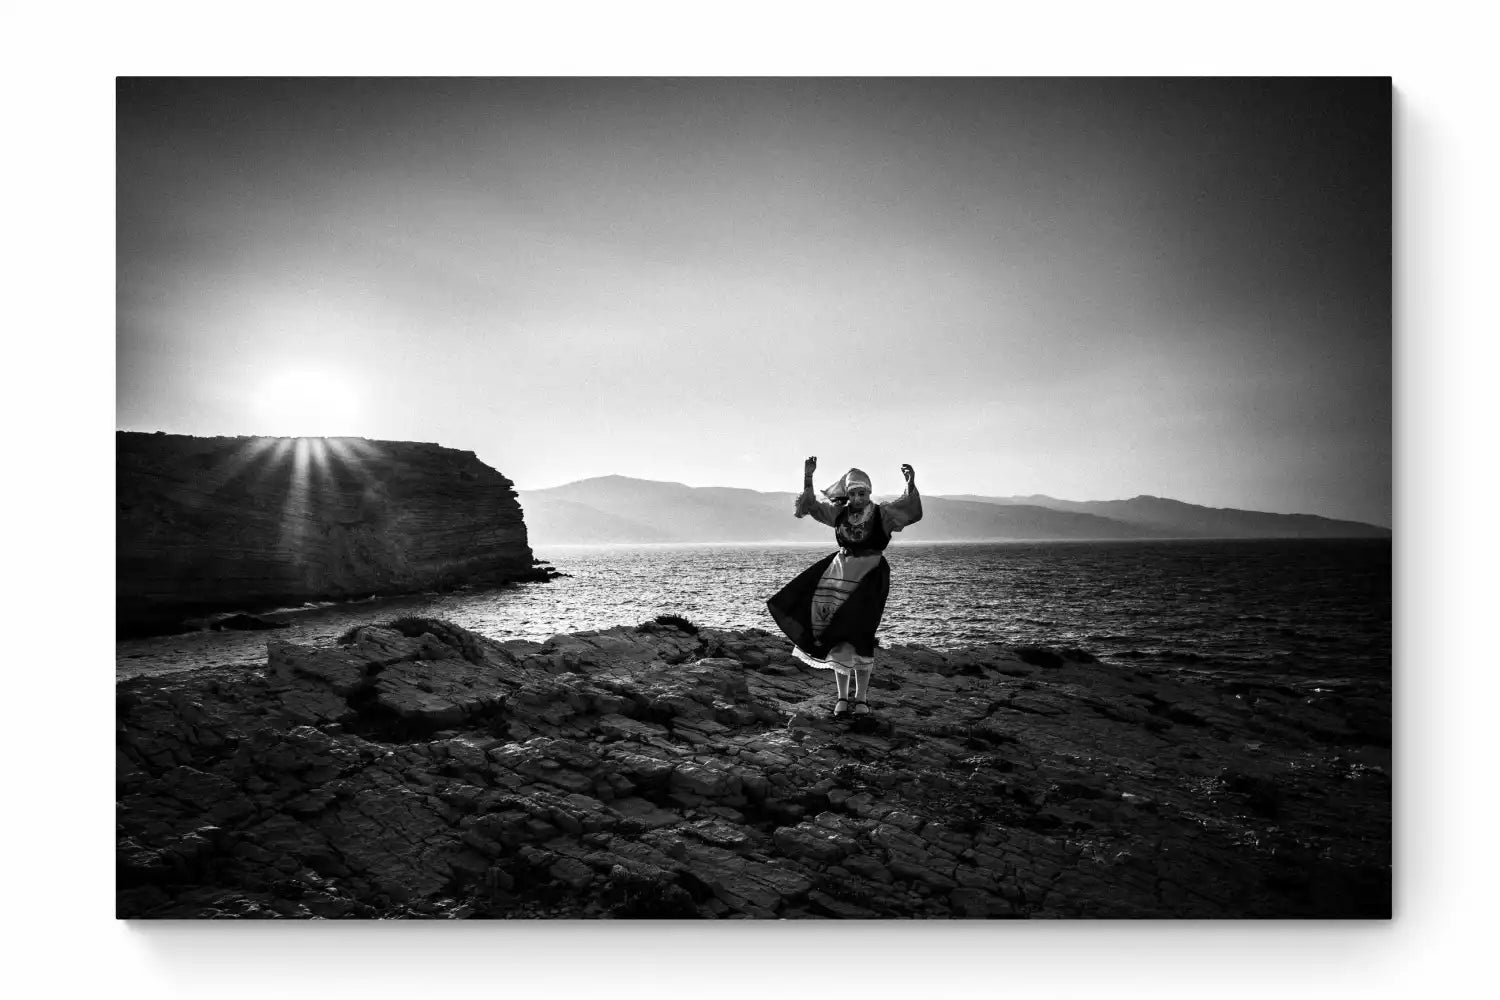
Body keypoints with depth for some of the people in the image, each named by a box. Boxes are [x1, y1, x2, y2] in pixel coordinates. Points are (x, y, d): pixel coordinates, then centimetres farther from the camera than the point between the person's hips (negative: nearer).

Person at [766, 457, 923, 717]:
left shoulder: (881, 514, -5)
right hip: (839, 575, 4)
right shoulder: (839, 513, 5)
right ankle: (842, 697, 14)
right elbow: (810, 505, 12)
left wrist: (911, 484, -30)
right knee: (837, 636, 3)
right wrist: (808, 477, 1)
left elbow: (910, 510, -16)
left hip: (869, 578, -4)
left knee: (859, 635, -6)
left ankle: (861, 697, 9)